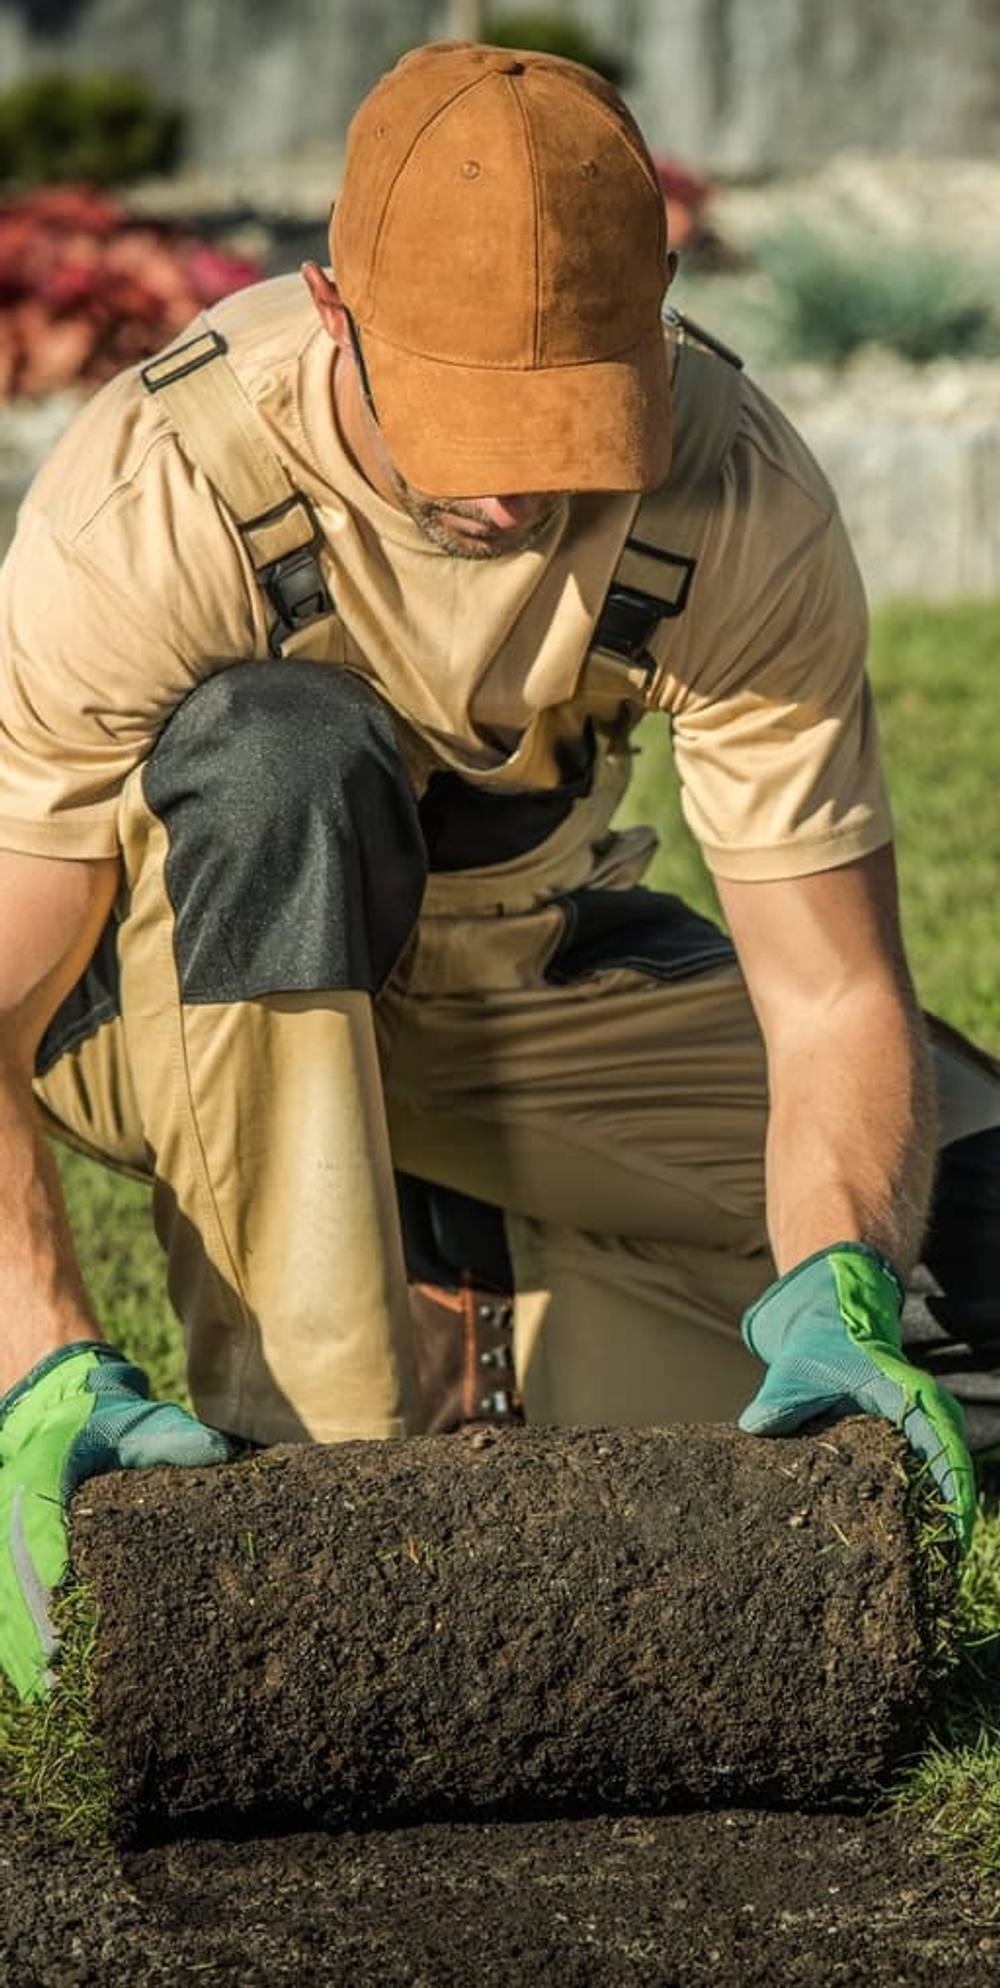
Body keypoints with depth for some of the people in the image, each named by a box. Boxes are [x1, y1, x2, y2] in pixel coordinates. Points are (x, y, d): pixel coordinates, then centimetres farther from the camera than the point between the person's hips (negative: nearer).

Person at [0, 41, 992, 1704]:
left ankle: (500, 1265, 11)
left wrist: (838, 1301, -44)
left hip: (513, 964, 3)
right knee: (282, 754, -38)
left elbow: (835, 1002, -24)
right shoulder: (158, 503, -33)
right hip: (170, 987, -3)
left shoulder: (741, 505, -25)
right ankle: (313, 1463, -31)